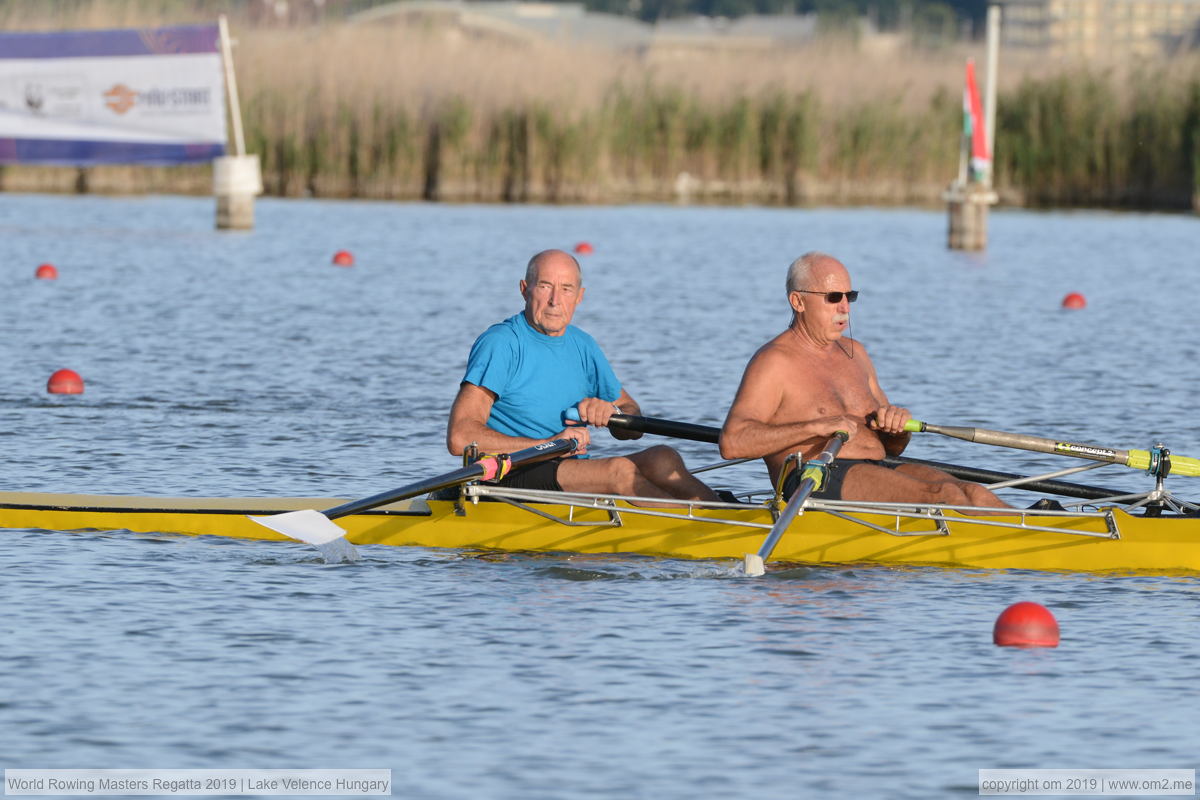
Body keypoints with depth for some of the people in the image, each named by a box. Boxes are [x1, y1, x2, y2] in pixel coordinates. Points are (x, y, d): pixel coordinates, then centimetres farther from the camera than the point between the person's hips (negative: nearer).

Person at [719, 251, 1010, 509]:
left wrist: (897, 422, -1)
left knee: (972, 493, -18)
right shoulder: (774, 362, -2)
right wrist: (815, 427, -21)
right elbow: (732, 443, -16)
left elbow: (894, 447, 25)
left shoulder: (853, 353, 22)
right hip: (814, 480, -8)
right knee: (942, 494, -27)